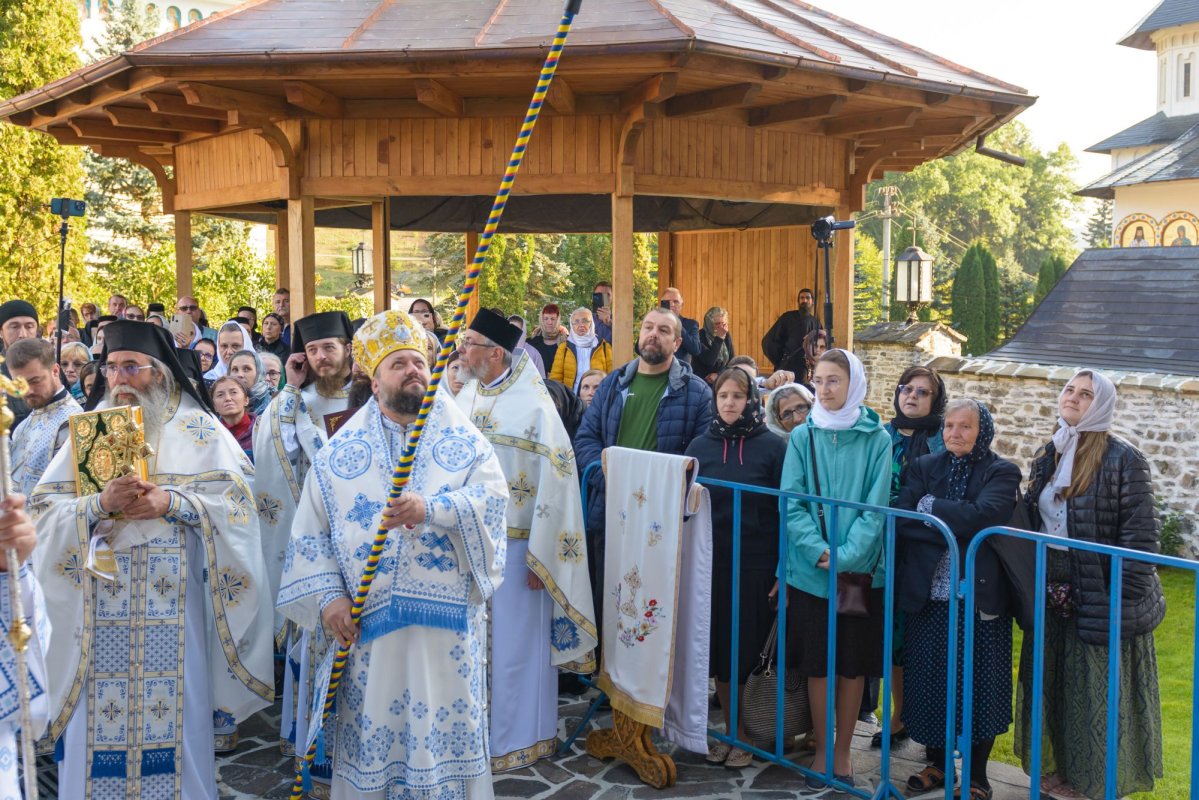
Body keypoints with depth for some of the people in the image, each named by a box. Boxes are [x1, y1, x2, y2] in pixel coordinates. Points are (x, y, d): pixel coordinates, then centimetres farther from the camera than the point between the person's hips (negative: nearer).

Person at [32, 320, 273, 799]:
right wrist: (100, 504, -16)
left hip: (173, 601, -2)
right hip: (101, 605, 2)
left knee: (174, 709, 2)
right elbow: (45, 508, 2)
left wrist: (171, 503, -17)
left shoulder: (198, 430, 3)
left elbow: (235, 501, -3)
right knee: (101, 716, 4)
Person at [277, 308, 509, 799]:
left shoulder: (463, 439, 5)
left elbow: (492, 495, -11)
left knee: (445, 719, 7)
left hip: (446, 613, 0)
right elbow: (311, 530, 2)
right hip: (369, 616, 0)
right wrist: (326, 594, -9)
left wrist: (430, 509, -26)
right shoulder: (342, 450, 5)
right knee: (374, 721, 8)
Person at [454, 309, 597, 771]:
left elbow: (556, 480, -15)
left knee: (513, 643, 6)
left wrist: (540, 555, -16)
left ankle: (516, 738, 23)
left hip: (514, 546, -5)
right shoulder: (463, 398, 5)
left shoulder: (533, 404, -13)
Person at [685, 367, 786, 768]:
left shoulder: (772, 446, -3)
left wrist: (782, 569, -8)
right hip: (711, 562, 3)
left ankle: (752, 733, 19)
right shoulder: (700, 445, 7)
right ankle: (731, 730, 23)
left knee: (752, 647, 1)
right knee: (719, 646, 8)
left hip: (757, 565, -3)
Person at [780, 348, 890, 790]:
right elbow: (792, 505, -3)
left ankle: (842, 751, 23)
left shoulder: (876, 439, -2)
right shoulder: (802, 436, 0)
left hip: (860, 571, 0)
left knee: (853, 664, 8)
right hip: (810, 571, 1)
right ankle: (822, 749, 23)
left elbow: (876, 507, -6)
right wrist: (818, 552, -16)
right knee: (817, 664, 8)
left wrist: (845, 555, -17)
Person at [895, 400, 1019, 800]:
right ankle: (937, 762, 30)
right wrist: (957, 528, -16)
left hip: (981, 598, -2)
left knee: (978, 685, 6)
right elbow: (902, 521, -8)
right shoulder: (923, 467, 6)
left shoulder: (1001, 473, -1)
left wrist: (929, 507, -12)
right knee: (930, 681, 10)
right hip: (928, 596, 2)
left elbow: (983, 516, -20)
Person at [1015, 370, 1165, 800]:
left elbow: (1141, 536, -14)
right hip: (1052, 598, 6)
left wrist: (1123, 600, -17)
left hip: (1101, 600, -6)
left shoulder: (1123, 459, -12)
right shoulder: (1047, 456, 9)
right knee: (1054, 687, 16)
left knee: (1099, 696, 4)